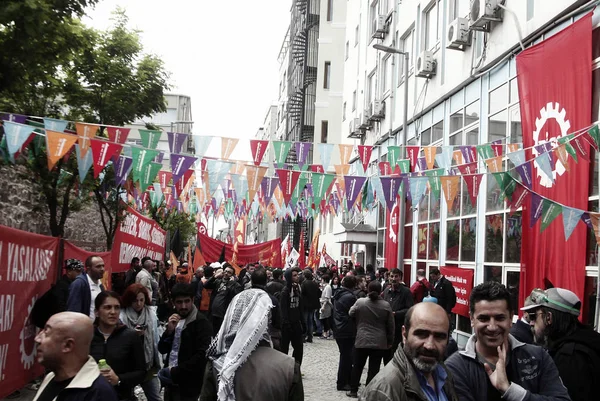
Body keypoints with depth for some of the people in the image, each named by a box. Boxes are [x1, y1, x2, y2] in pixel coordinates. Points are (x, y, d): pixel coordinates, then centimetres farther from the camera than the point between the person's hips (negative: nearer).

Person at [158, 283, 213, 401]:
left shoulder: (201, 322, -13)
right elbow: (162, 350, 8)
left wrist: (175, 372, -16)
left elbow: (202, 355, -21)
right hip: (171, 382, 6)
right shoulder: (174, 320, 10)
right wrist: (169, 330, -10)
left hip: (187, 386, -6)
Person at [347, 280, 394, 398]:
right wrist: (390, 341, 12)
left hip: (362, 340, 0)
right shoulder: (386, 305, -4)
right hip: (380, 342, 0)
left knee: (357, 366, 14)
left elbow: (351, 314, 10)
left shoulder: (360, 302, -7)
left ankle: (353, 390, 22)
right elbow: (391, 326, 2)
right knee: (374, 368, 4)